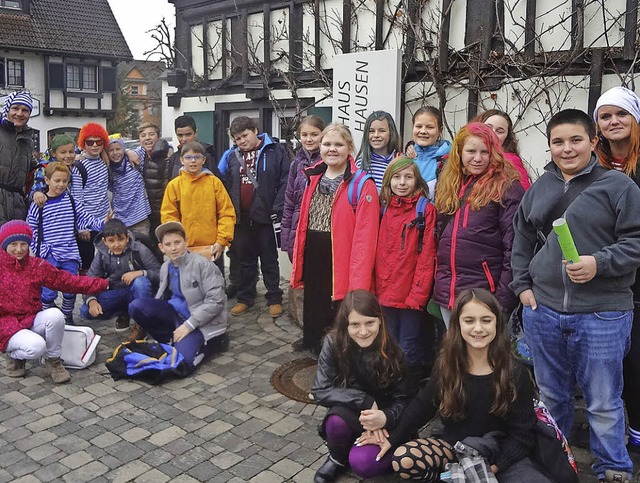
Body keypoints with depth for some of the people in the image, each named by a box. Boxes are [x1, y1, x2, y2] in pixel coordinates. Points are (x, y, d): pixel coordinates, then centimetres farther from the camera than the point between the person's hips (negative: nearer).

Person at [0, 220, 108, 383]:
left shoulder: (37, 265, 2)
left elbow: (67, 281, -2)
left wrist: (103, 284, -8)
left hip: (32, 321, 3)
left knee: (55, 314, -31)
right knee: (36, 346, -32)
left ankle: (53, 360, -7)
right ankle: (14, 356, 7)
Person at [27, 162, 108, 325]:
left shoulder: (71, 201, 6)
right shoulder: (38, 205, -2)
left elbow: (85, 219, 4)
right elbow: (31, 231, 0)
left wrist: (102, 223, -13)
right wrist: (41, 250, -7)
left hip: (70, 254, 3)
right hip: (49, 256, -2)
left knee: (71, 290, 7)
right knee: (49, 291, -6)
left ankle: (68, 318, 29)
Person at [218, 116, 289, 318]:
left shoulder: (275, 151, -6)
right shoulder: (232, 156, 9)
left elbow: (285, 182, -11)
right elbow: (225, 185, 12)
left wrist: (277, 209, -15)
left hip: (264, 217, -4)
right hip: (241, 217, 4)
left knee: (269, 260, 8)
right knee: (245, 259, 15)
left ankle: (274, 299, 18)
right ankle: (244, 298, 27)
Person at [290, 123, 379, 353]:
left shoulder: (363, 185, -11)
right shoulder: (313, 178, 10)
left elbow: (364, 237, -17)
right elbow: (303, 223, 13)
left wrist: (358, 282, -22)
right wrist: (298, 263, 10)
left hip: (340, 261, -6)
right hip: (312, 258, 6)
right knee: (312, 305, 20)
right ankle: (311, 341, 41)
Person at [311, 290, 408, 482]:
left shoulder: (393, 351, -19)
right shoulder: (333, 343, -19)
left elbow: (403, 400, -12)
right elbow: (320, 391, -22)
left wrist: (386, 417, -34)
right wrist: (365, 401, -30)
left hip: (385, 423, -1)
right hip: (352, 416, 1)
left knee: (362, 462, -27)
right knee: (337, 420, -32)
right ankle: (338, 458, 1)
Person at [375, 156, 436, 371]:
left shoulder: (426, 210, -5)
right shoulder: (384, 208, 9)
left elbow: (427, 255, -10)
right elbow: (378, 252, 11)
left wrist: (418, 293, -15)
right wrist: (378, 287, 5)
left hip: (412, 295, -5)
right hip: (386, 293, 5)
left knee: (409, 351, 2)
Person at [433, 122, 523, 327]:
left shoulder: (506, 187, -7)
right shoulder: (448, 186, 12)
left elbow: (513, 247, -11)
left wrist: (504, 298, -15)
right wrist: (438, 285, 12)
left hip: (485, 293, -6)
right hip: (447, 294, 6)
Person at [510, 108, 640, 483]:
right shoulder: (539, 189, 9)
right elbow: (522, 243, 16)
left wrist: (599, 263, -20)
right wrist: (522, 286, 7)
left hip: (603, 314, -3)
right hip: (542, 311, 4)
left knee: (604, 402, 6)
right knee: (551, 396, 17)